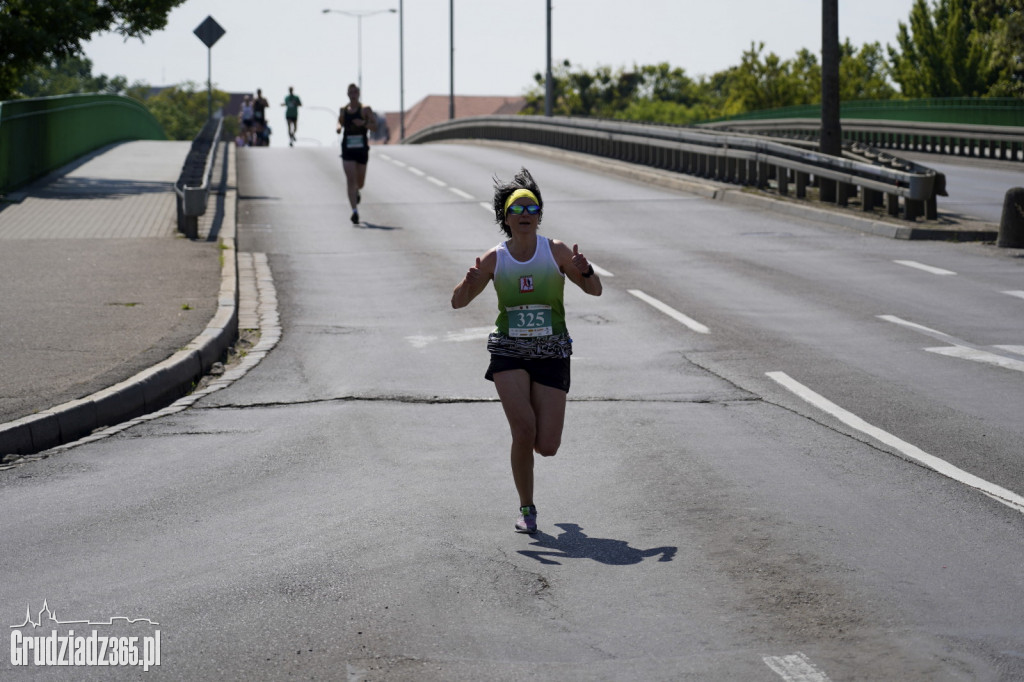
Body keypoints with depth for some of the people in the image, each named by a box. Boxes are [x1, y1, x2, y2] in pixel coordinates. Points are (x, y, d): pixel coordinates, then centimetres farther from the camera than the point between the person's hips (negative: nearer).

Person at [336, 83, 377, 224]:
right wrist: (339, 128, -2)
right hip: (347, 149, 1)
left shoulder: (365, 110, -4)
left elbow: (374, 127, -7)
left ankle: (357, 191, 51)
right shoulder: (344, 110, 5)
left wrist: (364, 123, -26)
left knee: (360, 182, 12)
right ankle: (355, 211, -15)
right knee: (350, 180, -13)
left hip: (362, 149, -1)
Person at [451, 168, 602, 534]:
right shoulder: (494, 259, -2)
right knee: (524, 430, -20)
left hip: (552, 355, 0)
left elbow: (595, 290, 2)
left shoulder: (556, 251, -4)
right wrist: (469, 283, -20)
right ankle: (526, 508, 1)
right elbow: (458, 302, 2)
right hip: (509, 353, 0)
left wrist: (585, 271, -21)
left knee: (547, 447, -5)